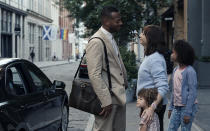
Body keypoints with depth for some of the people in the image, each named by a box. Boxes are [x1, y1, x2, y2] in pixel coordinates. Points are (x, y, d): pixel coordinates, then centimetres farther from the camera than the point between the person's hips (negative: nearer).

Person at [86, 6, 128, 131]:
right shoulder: (96, 42, -16)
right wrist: (106, 101, -21)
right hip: (107, 97, -9)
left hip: (119, 96, 9)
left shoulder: (112, 39, 16)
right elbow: (95, 75, -20)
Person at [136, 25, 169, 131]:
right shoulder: (149, 56, 13)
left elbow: (163, 87, -27)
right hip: (149, 104, 10)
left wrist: (152, 107, -37)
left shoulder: (155, 59, -19)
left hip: (154, 105, -10)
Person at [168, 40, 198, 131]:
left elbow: (192, 93, -15)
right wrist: (171, 107, 14)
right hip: (176, 107, 7)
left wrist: (188, 112, -17)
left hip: (187, 107, -7)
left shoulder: (190, 71, -14)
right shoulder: (175, 70, 9)